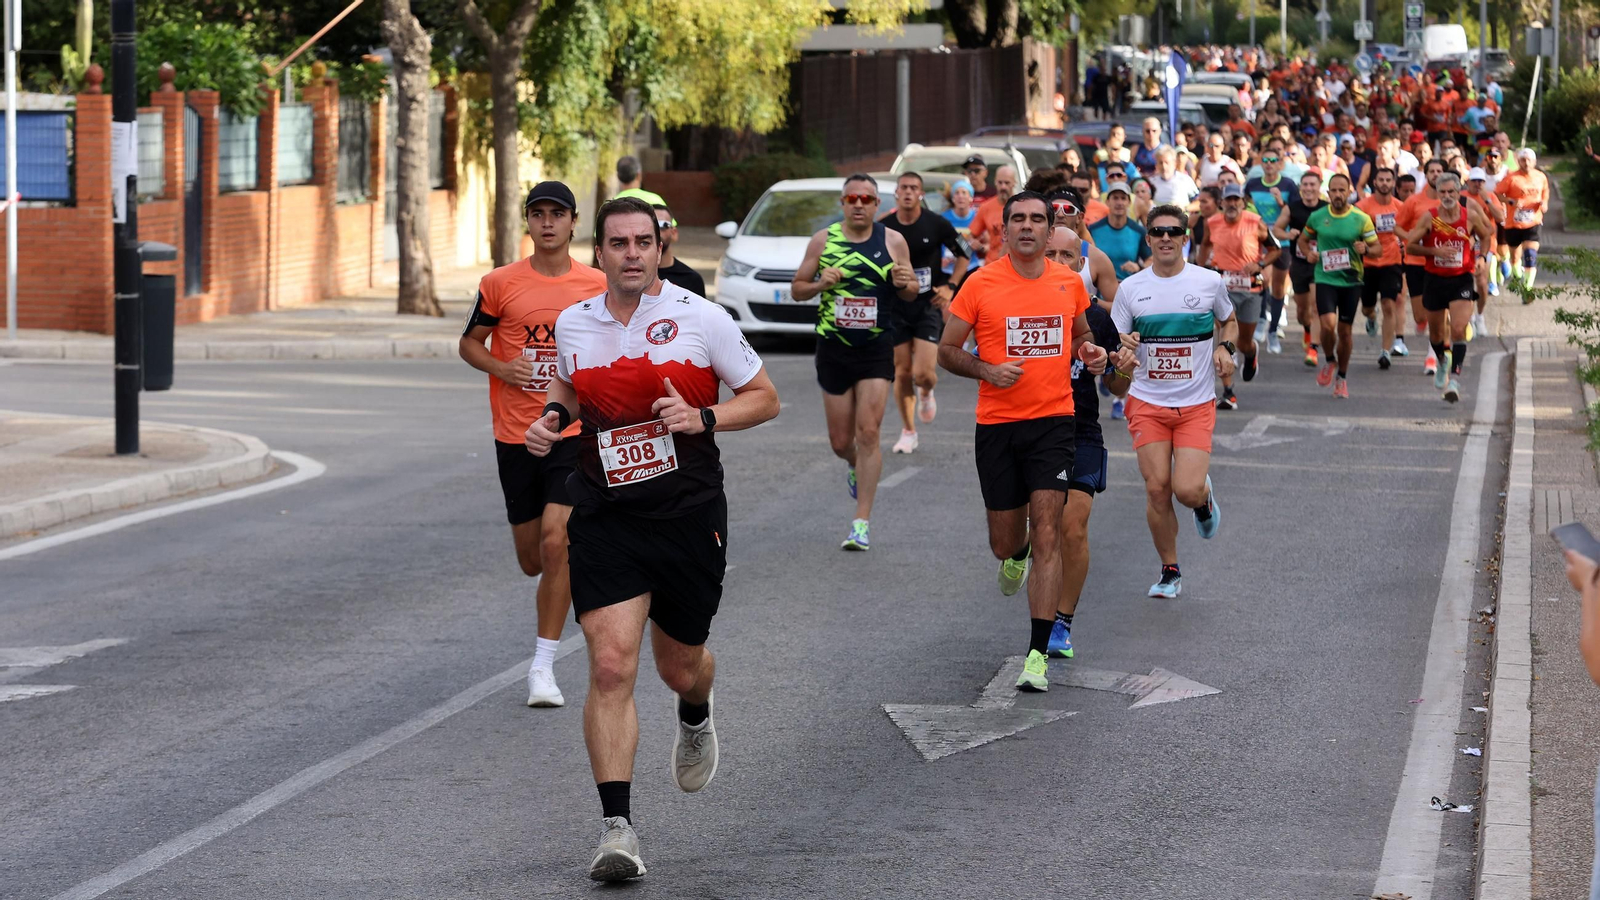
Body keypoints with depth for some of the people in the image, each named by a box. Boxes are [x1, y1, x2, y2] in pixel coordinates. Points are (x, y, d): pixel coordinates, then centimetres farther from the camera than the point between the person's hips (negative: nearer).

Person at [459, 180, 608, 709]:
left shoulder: (598, 286, 1)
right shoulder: (500, 284, 0)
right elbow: (469, 343, 9)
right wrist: (501, 367, -10)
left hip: (575, 434, -2)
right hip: (515, 435, 2)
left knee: (555, 543, -17)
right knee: (532, 561, 8)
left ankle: (543, 665, -9)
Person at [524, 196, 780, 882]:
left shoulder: (702, 320, -6)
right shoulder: (572, 324, 3)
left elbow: (764, 399, 2)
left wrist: (703, 418, -15)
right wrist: (550, 417, 3)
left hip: (689, 516, -1)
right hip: (604, 518, 1)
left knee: (679, 666, 14)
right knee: (611, 665, -14)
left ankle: (694, 715, 54)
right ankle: (616, 829, -14)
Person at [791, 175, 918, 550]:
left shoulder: (893, 241, 0)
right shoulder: (823, 240, 1)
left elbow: (910, 293, 10)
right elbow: (797, 288, 7)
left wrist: (905, 283, -14)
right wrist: (820, 284, -14)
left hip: (877, 350, -1)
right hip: (834, 349, 1)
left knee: (868, 432, -11)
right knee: (840, 441, 8)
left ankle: (861, 522, -8)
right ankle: (855, 466, 45)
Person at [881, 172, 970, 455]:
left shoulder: (935, 225, -5)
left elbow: (964, 254, 7)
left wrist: (950, 286, -2)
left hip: (929, 304, -2)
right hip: (896, 306, 2)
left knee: (923, 373, -13)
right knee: (902, 372, 3)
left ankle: (926, 393, 25)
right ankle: (908, 432, 18)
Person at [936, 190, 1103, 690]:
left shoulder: (1070, 283, 5)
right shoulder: (981, 284, -3)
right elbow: (946, 352, 3)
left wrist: (1089, 352, 1)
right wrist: (987, 370, -15)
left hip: (1054, 420, 0)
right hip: (997, 424, 0)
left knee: (1046, 535, -11)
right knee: (1005, 543, 9)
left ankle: (1038, 655, -10)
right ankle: (1015, 556, 50)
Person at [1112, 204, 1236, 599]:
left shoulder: (1210, 282, 0)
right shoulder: (1130, 288, 1)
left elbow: (1228, 321, 18)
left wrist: (1225, 348, -2)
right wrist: (1122, 344, -20)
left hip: (1196, 405, -1)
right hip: (1147, 402, 1)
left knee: (1187, 490, -14)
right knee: (1157, 489, -3)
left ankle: (1205, 499, 25)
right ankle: (1169, 572, 15)